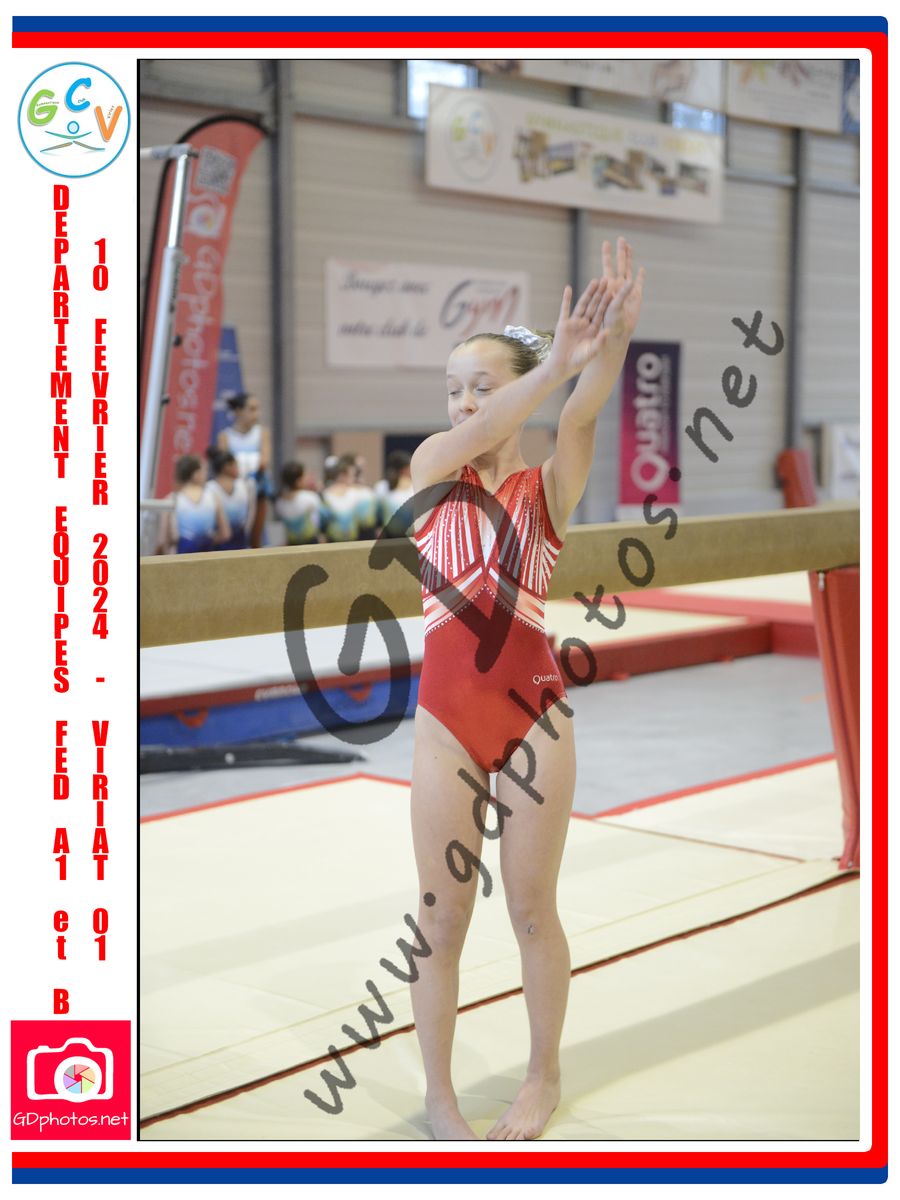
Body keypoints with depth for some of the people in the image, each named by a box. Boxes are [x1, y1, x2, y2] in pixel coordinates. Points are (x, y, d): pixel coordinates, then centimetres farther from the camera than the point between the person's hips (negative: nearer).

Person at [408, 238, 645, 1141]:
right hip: (445, 718, 1)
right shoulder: (431, 466, 4)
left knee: (532, 909, 10)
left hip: (534, 715, -1)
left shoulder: (548, 488, 2)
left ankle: (543, 1077, 28)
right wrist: (557, 362, -35)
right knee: (442, 915, 7)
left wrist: (614, 344, -40)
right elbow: (470, 440, -19)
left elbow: (580, 418, -19)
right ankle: (438, 1093, 22)